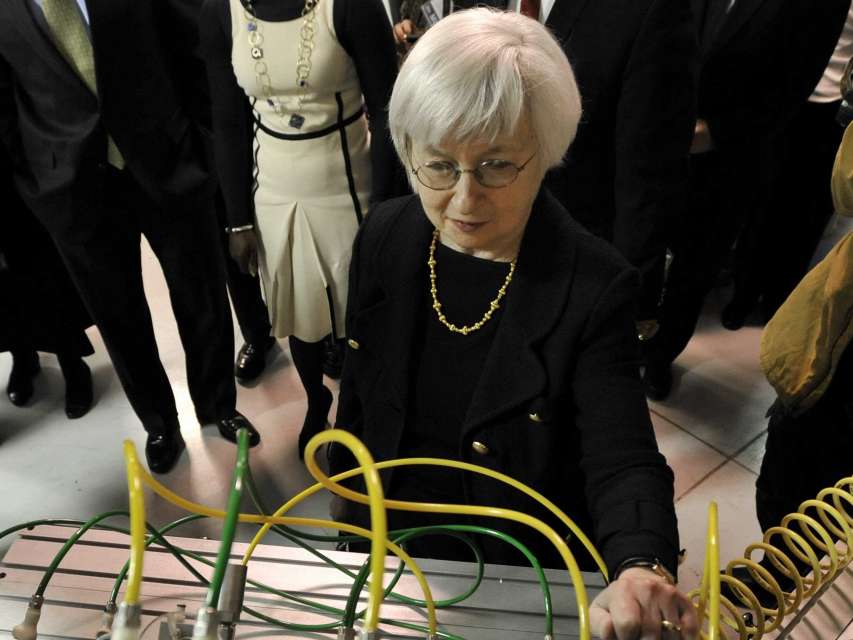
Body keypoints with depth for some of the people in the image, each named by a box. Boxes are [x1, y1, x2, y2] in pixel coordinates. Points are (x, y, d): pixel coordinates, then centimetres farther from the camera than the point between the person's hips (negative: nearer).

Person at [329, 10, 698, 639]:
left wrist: (642, 569, -49)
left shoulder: (597, 288, -25)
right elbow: (359, 389, -1)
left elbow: (623, 459, -28)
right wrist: (348, 493, 9)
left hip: (523, 573, -3)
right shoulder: (383, 238, -13)